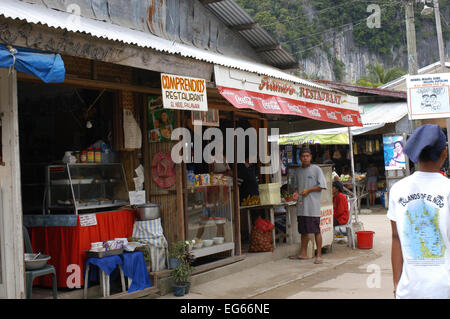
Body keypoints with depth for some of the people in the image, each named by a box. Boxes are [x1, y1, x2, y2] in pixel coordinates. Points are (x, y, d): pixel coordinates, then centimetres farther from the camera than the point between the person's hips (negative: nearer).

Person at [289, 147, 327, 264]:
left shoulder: (316, 169, -3)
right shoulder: (298, 171, 14)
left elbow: (321, 186, -6)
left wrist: (308, 190, -13)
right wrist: (296, 192, 3)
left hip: (313, 206, -6)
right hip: (301, 206, 6)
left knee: (316, 230, -5)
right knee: (303, 230, 12)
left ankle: (319, 255, 0)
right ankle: (303, 253, 21)